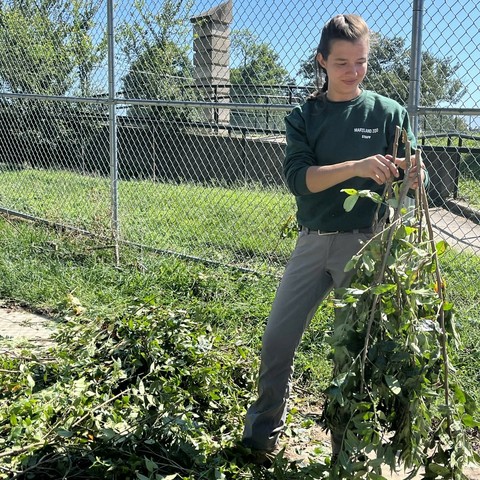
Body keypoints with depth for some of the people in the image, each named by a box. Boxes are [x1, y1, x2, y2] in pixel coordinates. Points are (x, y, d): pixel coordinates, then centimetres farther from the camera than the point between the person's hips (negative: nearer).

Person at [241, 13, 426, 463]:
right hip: (313, 242, 2)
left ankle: (348, 448, 23)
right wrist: (357, 166, -28)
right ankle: (264, 429, 24)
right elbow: (297, 178, -13)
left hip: (365, 244, -2)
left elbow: (411, 179, -4)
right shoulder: (303, 118, 3)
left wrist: (411, 177, -29)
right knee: (277, 338, 3)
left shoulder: (389, 113, 0)